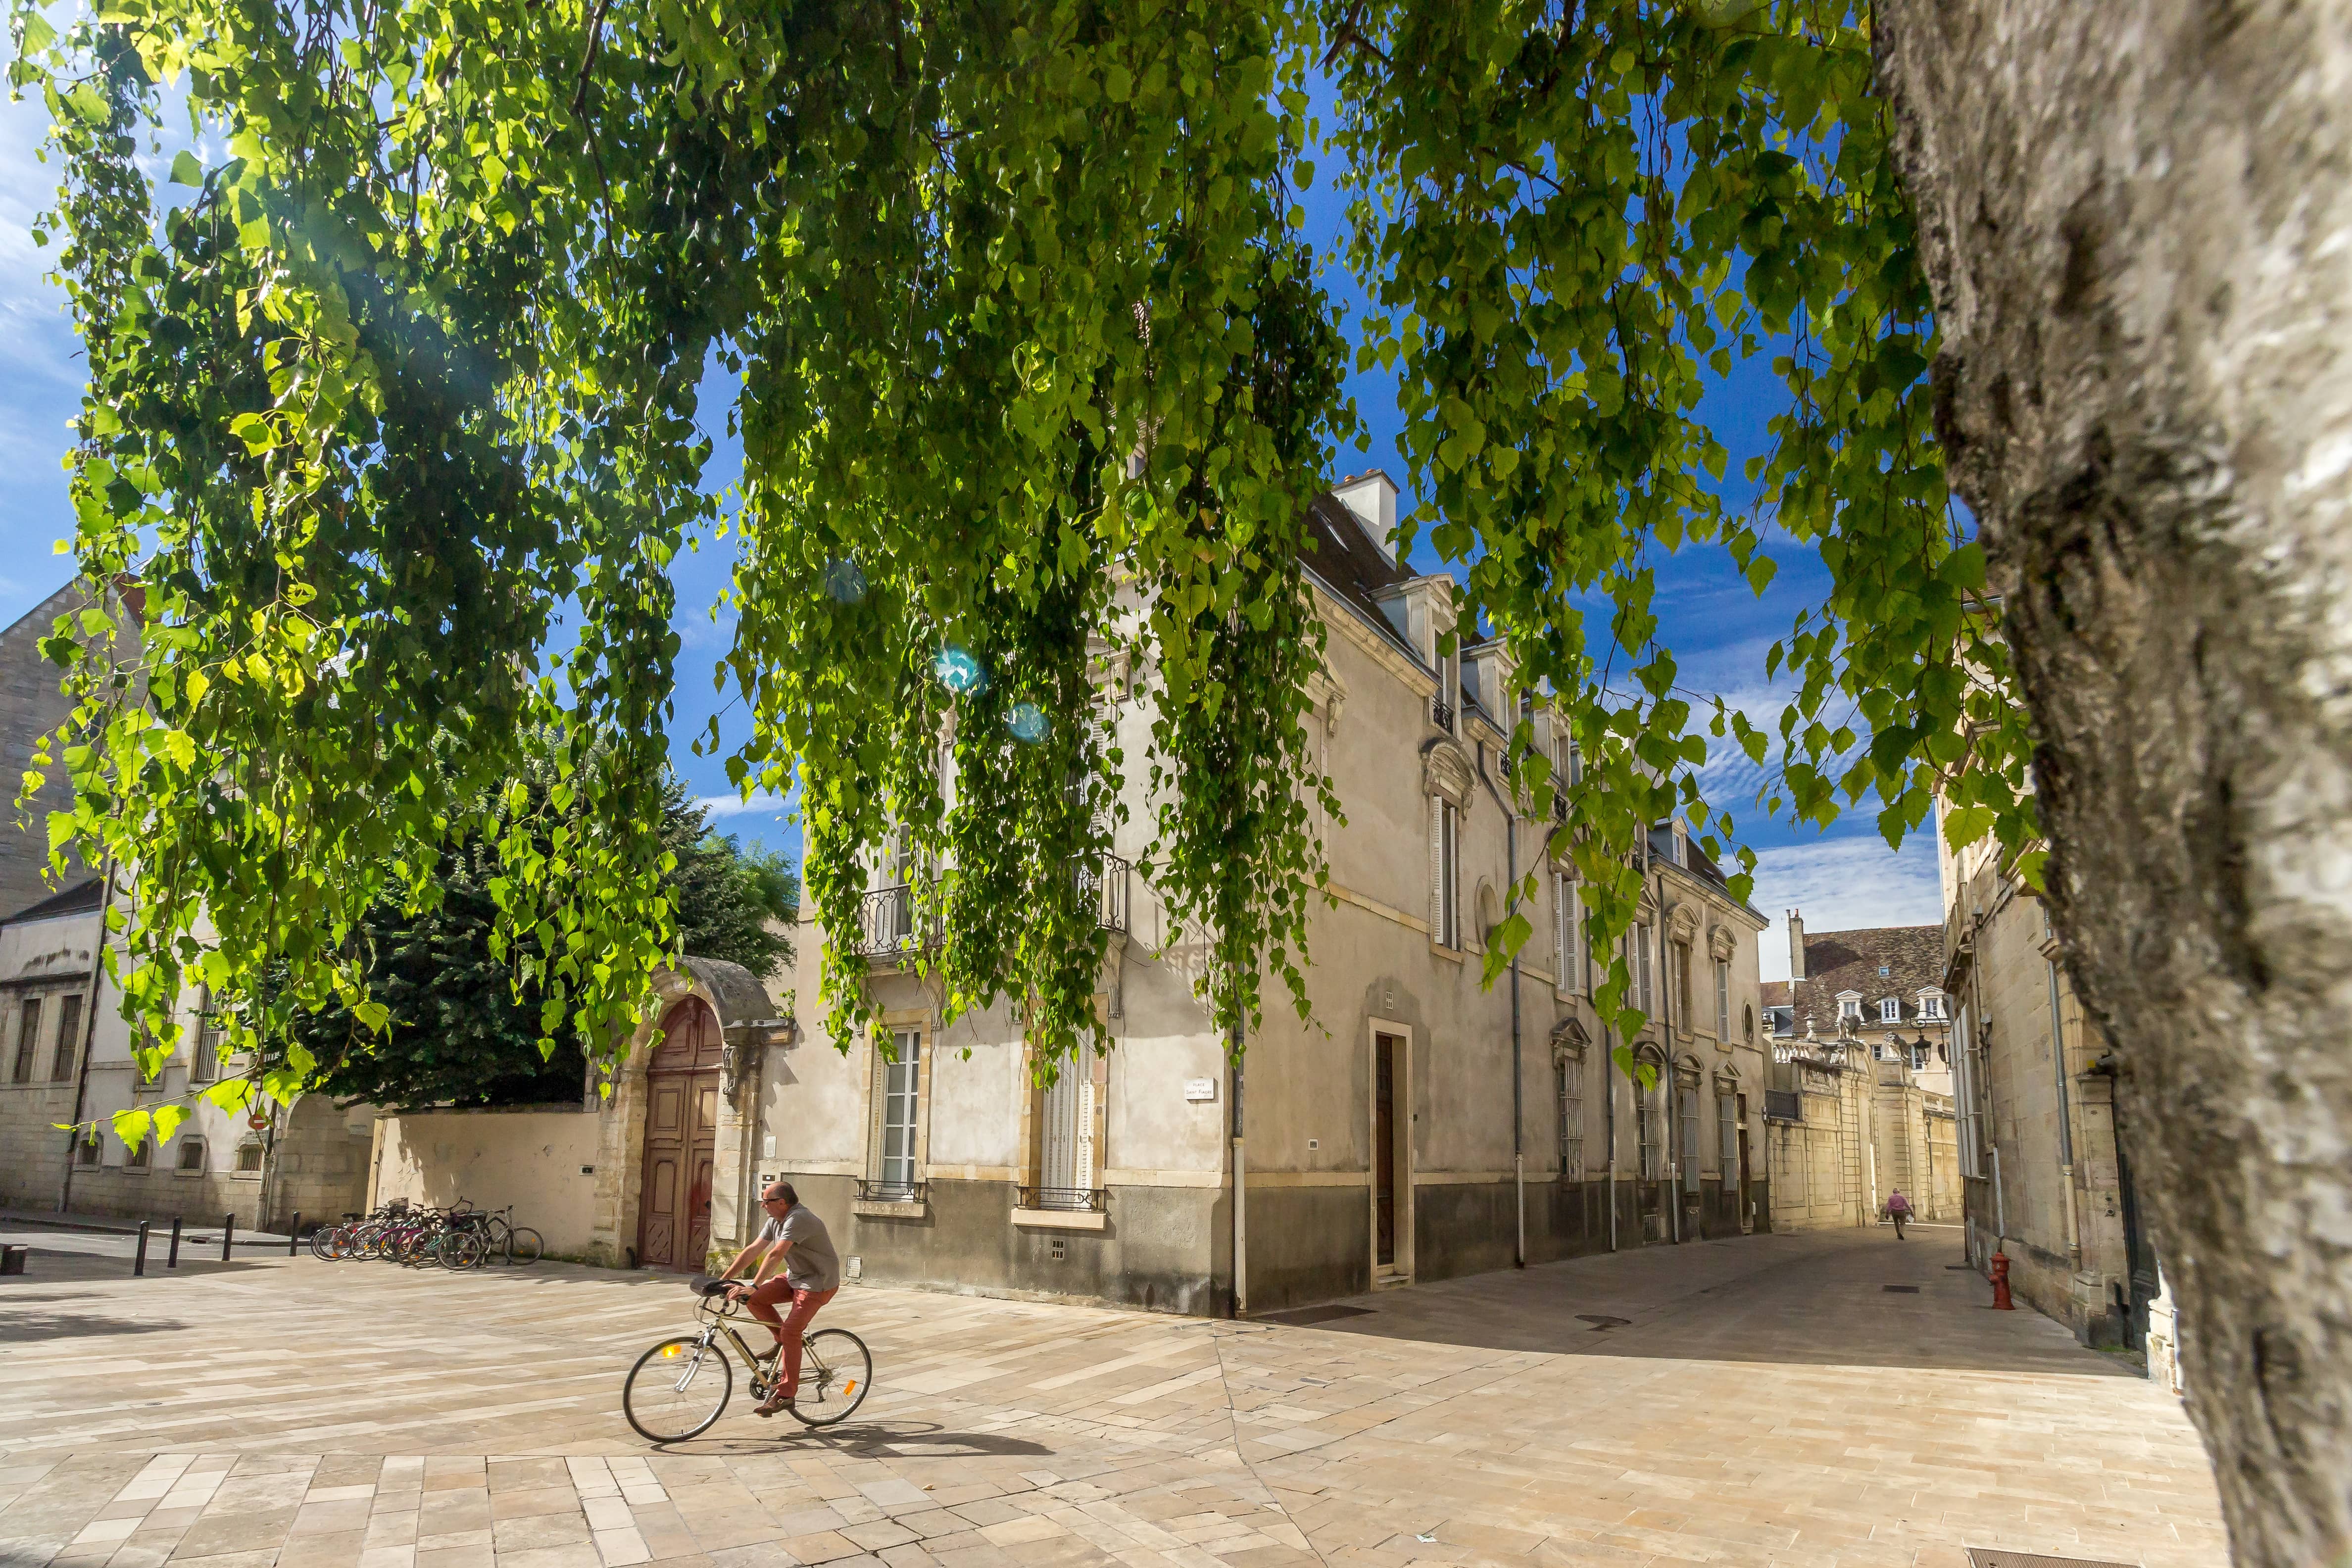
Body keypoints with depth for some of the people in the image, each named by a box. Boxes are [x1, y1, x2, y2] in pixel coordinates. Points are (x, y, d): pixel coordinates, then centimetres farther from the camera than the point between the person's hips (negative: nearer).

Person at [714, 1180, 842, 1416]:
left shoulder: (797, 1219, -26)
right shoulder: (775, 1220, 4)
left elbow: (775, 1255, -35)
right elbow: (753, 1250, 3)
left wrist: (754, 1286, -41)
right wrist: (724, 1279, -2)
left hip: (818, 1283, -9)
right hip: (794, 1277, 9)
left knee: (791, 1331, -19)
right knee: (754, 1299, -5)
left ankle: (786, 1393, -9)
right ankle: (782, 1340, 13)